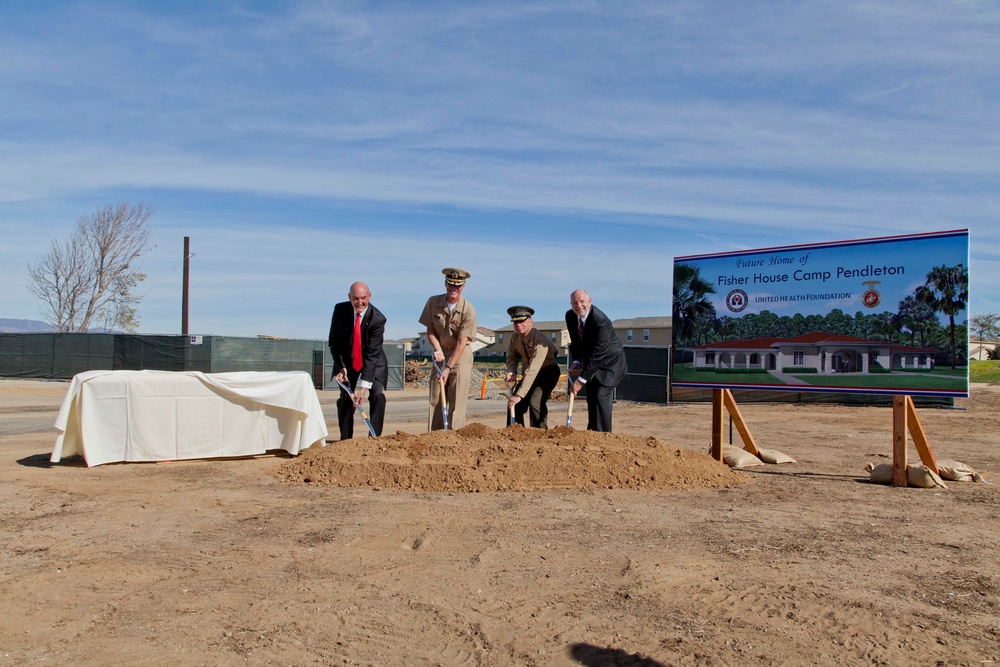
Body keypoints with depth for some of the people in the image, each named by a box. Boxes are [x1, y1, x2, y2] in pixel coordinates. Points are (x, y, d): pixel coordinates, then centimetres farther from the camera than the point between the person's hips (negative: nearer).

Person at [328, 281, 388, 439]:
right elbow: (334, 341, -6)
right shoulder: (340, 310, -17)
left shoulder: (378, 319, -27)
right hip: (347, 361, 2)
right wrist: (340, 366, -18)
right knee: (345, 398, -2)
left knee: (378, 395, -17)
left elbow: (372, 353, -29)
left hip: (374, 362, -2)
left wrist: (364, 385, -32)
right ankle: (345, 440, 9)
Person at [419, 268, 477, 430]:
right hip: (441, 354, 4)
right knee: (435, 399, 2)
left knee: (457, 400, -8)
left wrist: (448, 368, -22)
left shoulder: (468, 310, -18)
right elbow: (430, 331, 2)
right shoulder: (433, 302, -6)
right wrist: (438, 350, -16)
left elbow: (462, 342, -19)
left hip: (461, 356, -4)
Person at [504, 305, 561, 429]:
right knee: (515, 404, -2)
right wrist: (511, 371, -21)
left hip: (547, 373, -7)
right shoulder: (515, 337, -10)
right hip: (528, 375, 7)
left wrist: (519, 395, -45)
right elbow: (512, 356, 4)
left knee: (536, 402, -26)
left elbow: (533, 371, -40)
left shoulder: (541, 340, -33)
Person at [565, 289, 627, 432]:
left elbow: (598, 354, -31)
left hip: (609, 362, -7)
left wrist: (581, 380, -29)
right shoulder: (570, 316, -9)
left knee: (601, 396, -16)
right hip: (591, 361, 7)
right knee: (591, 397, 9)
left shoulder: (601, 321, -32)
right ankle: (592, 431, 19)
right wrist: (576, 361, -14)